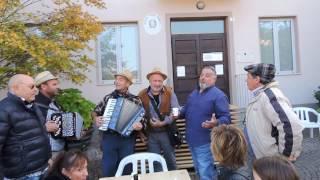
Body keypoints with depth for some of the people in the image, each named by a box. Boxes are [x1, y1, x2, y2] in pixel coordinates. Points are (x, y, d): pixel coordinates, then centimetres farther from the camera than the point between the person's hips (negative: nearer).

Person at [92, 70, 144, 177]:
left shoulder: (135, 100, 0)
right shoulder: (108, 97, 7)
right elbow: (95, 112, 17)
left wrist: (140, 125, -22)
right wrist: (96, 118, -3)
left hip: (127, 139, -1)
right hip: (109, 138, 2)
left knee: (126, 170, 11)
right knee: (108, 171, 7)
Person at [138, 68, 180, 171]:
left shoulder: (169, 93, -4)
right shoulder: (142, 95, -3)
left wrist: (163, 122, -17)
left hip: (166, 132, 0)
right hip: (151, 134, 1)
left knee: (170, 161, 15)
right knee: (155, 162, 13)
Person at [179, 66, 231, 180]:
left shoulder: (218, 95, -13)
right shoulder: (193, 93, 12)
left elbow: (226, 118, -17)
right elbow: (186, 111, 24)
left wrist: (215, 123, -37)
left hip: (205, 142, -8)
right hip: (192, 140, 8)